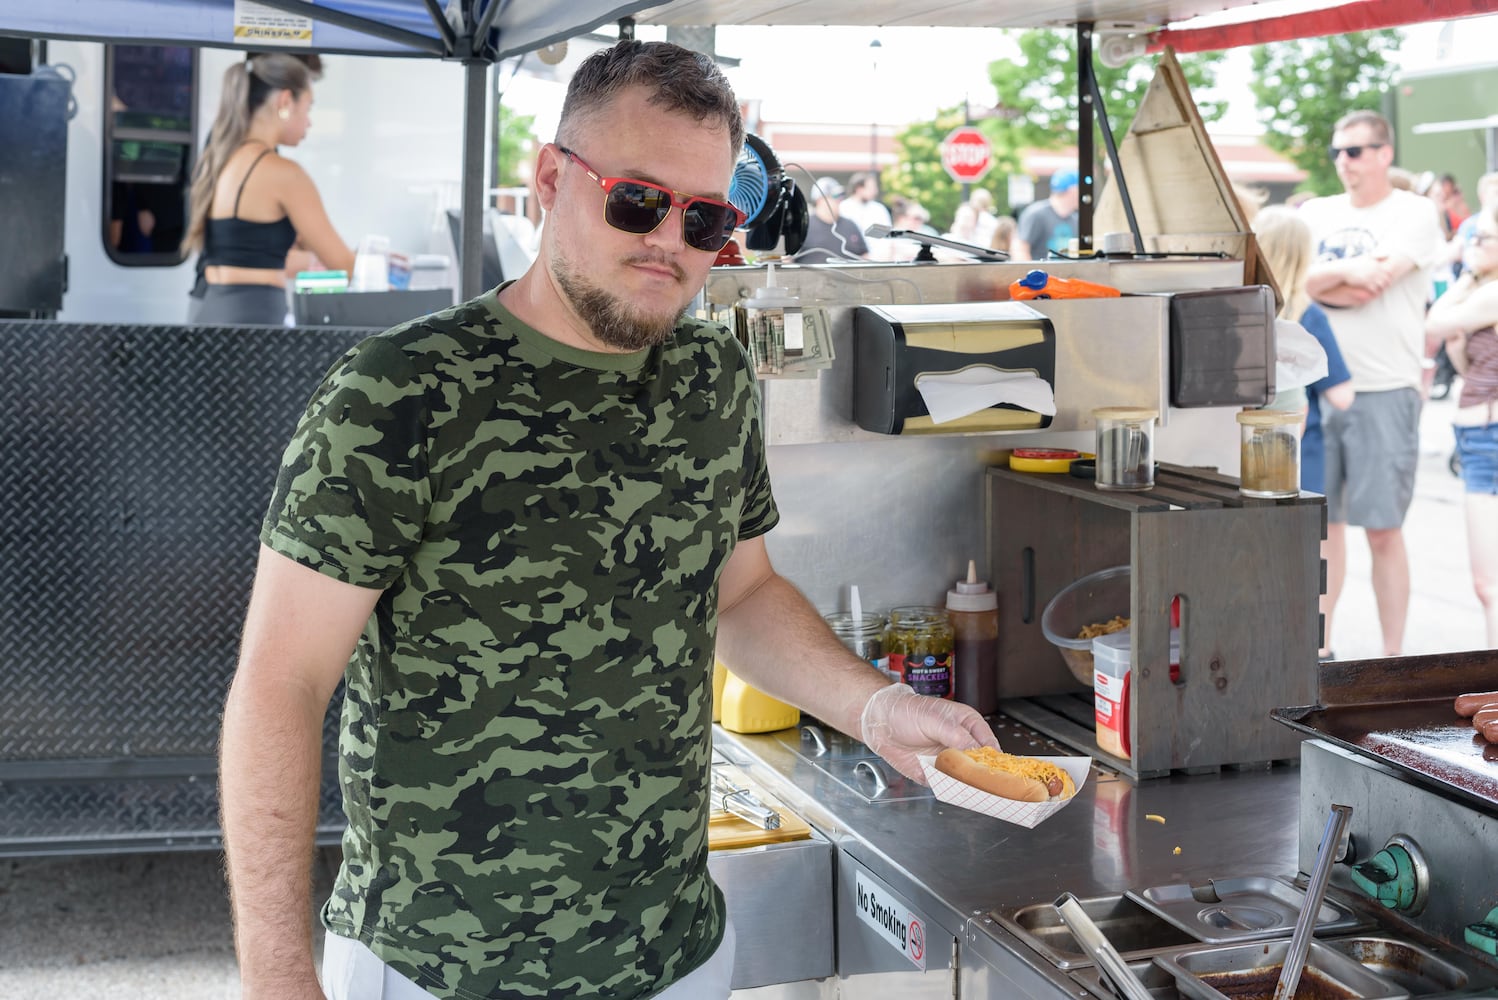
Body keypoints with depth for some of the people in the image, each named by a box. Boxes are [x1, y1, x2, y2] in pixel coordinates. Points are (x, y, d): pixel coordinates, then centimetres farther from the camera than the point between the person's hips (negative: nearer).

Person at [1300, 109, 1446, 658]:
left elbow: (1373, 284, -15)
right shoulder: (1315, 213, 13)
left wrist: (1316, 282, -4)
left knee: (1382, 528, 0)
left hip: (1385, 390, -4)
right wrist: (1344, 271, -12)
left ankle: (1392, 657, 11)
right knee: (1322, 518, 8)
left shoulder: (1414, 213, -2)